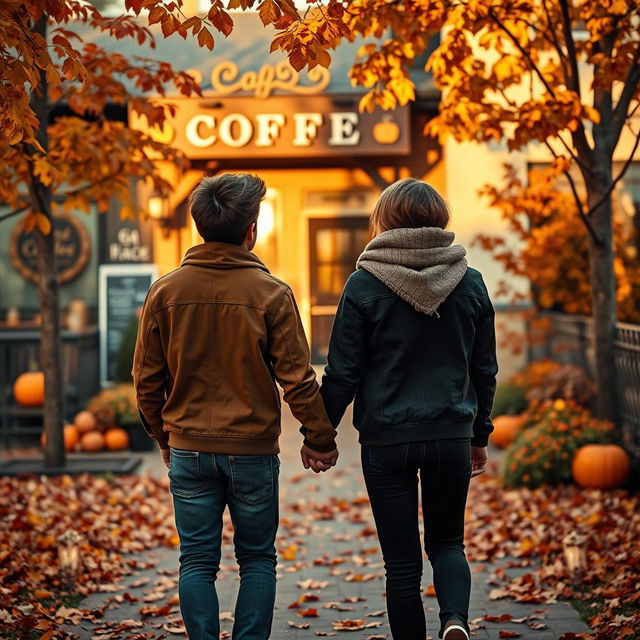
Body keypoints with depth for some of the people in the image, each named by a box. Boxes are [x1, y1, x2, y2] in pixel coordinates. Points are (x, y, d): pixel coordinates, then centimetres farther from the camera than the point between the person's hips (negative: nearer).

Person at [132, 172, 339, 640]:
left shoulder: (165, 291, -1)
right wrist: (321, 438, 5)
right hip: (253, 450, -2)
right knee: (257, 560, 11)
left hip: (189, 449, 2)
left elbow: (147, 379, 4)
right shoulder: (271, 293, -8)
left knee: (197, 562, 9)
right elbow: (297, 378, -8)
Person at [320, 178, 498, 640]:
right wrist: (479, 435, 19)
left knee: (402, 561, 8)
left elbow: (342, 373, -7)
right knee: (447, 543, 17)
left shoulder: (365, 284, -7)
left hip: (386, 440, -2)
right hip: (451, 436, 2)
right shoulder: (470, 282, 1)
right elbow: (485, 370, 7)